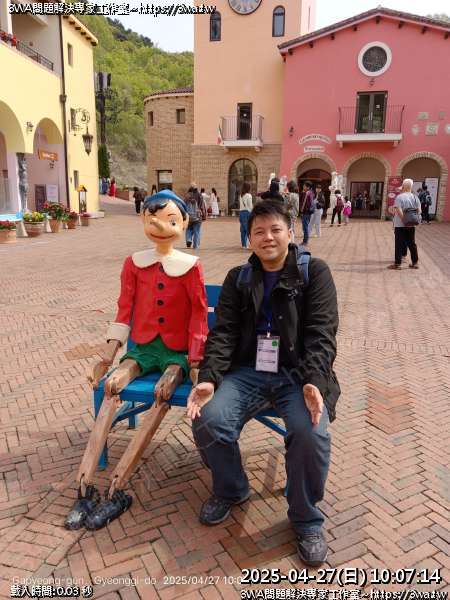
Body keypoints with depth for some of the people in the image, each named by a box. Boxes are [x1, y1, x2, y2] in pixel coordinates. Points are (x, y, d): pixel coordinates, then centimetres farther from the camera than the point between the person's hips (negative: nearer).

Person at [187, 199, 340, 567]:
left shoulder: (314, 272, 2)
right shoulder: (238, 279, 11)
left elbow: (321, 333, -8)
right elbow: (223, 332, 1)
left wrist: (313, 382, -25)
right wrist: (209, 378, -17)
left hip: (298, 373, -2)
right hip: (248, 371, 3)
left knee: (311, 433, -30)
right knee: (209, 420, -22)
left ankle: (307, 519, 1)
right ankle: (231, 490, 12)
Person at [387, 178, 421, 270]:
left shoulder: (399, 197, -11)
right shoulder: (415, 197, 5)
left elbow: (399, 211, -20)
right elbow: (419, 211, 3)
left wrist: (404, 221, -13)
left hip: (400, 225, -5)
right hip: (411, 225, 5)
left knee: (399, 244, 1)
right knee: (412, 244, 12)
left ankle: (397, 263, 5)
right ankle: (415, 263, 17)